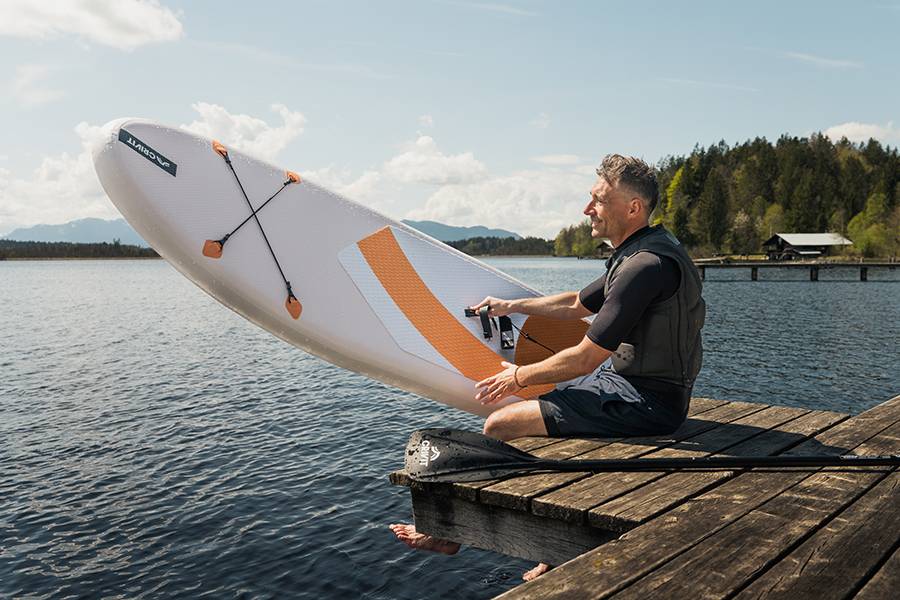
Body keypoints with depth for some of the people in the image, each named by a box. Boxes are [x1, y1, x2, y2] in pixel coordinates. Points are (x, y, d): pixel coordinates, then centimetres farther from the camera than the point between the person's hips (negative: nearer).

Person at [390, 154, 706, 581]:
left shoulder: (646, 265, -24)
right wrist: (512, 305, 26)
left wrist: (519, 377, -7)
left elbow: (585, 358, -22)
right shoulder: (641, 253, 10)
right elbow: (577, 305, 24)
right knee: (530, 409, 17)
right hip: (628, 380, 11)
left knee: (500, 425, -12)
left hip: (641, 401, -11)